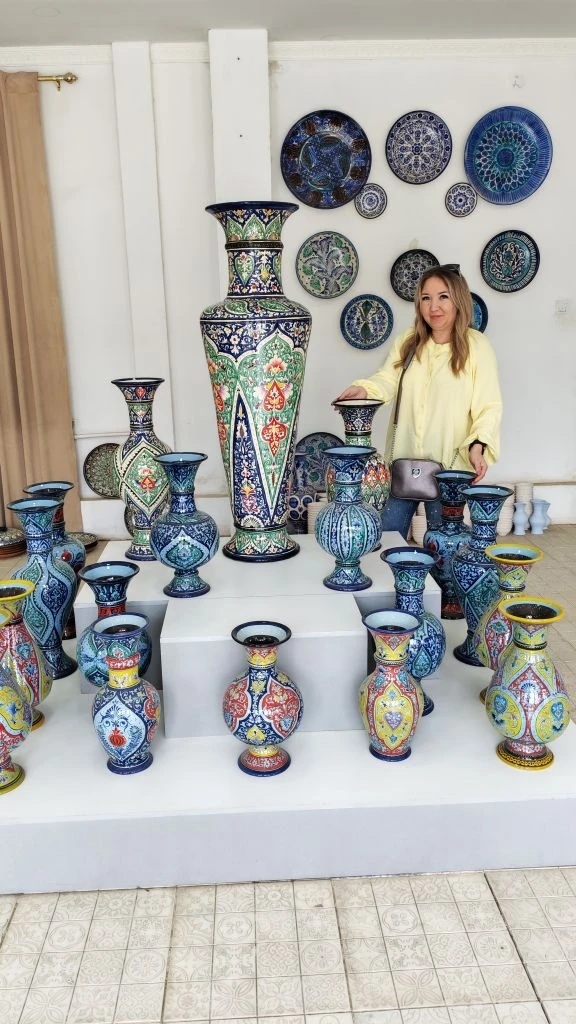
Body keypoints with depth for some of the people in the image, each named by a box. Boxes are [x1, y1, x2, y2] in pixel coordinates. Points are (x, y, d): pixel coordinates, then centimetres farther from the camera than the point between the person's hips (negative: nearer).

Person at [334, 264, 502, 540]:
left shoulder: (476, 346, -6)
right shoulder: (407, 342, 9)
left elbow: (489, 406, -8)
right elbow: (388, 380, 1)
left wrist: (477, 445, -22)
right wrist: (363, 389, -20)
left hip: (448, 465, -4)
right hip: (403, 460, 4)